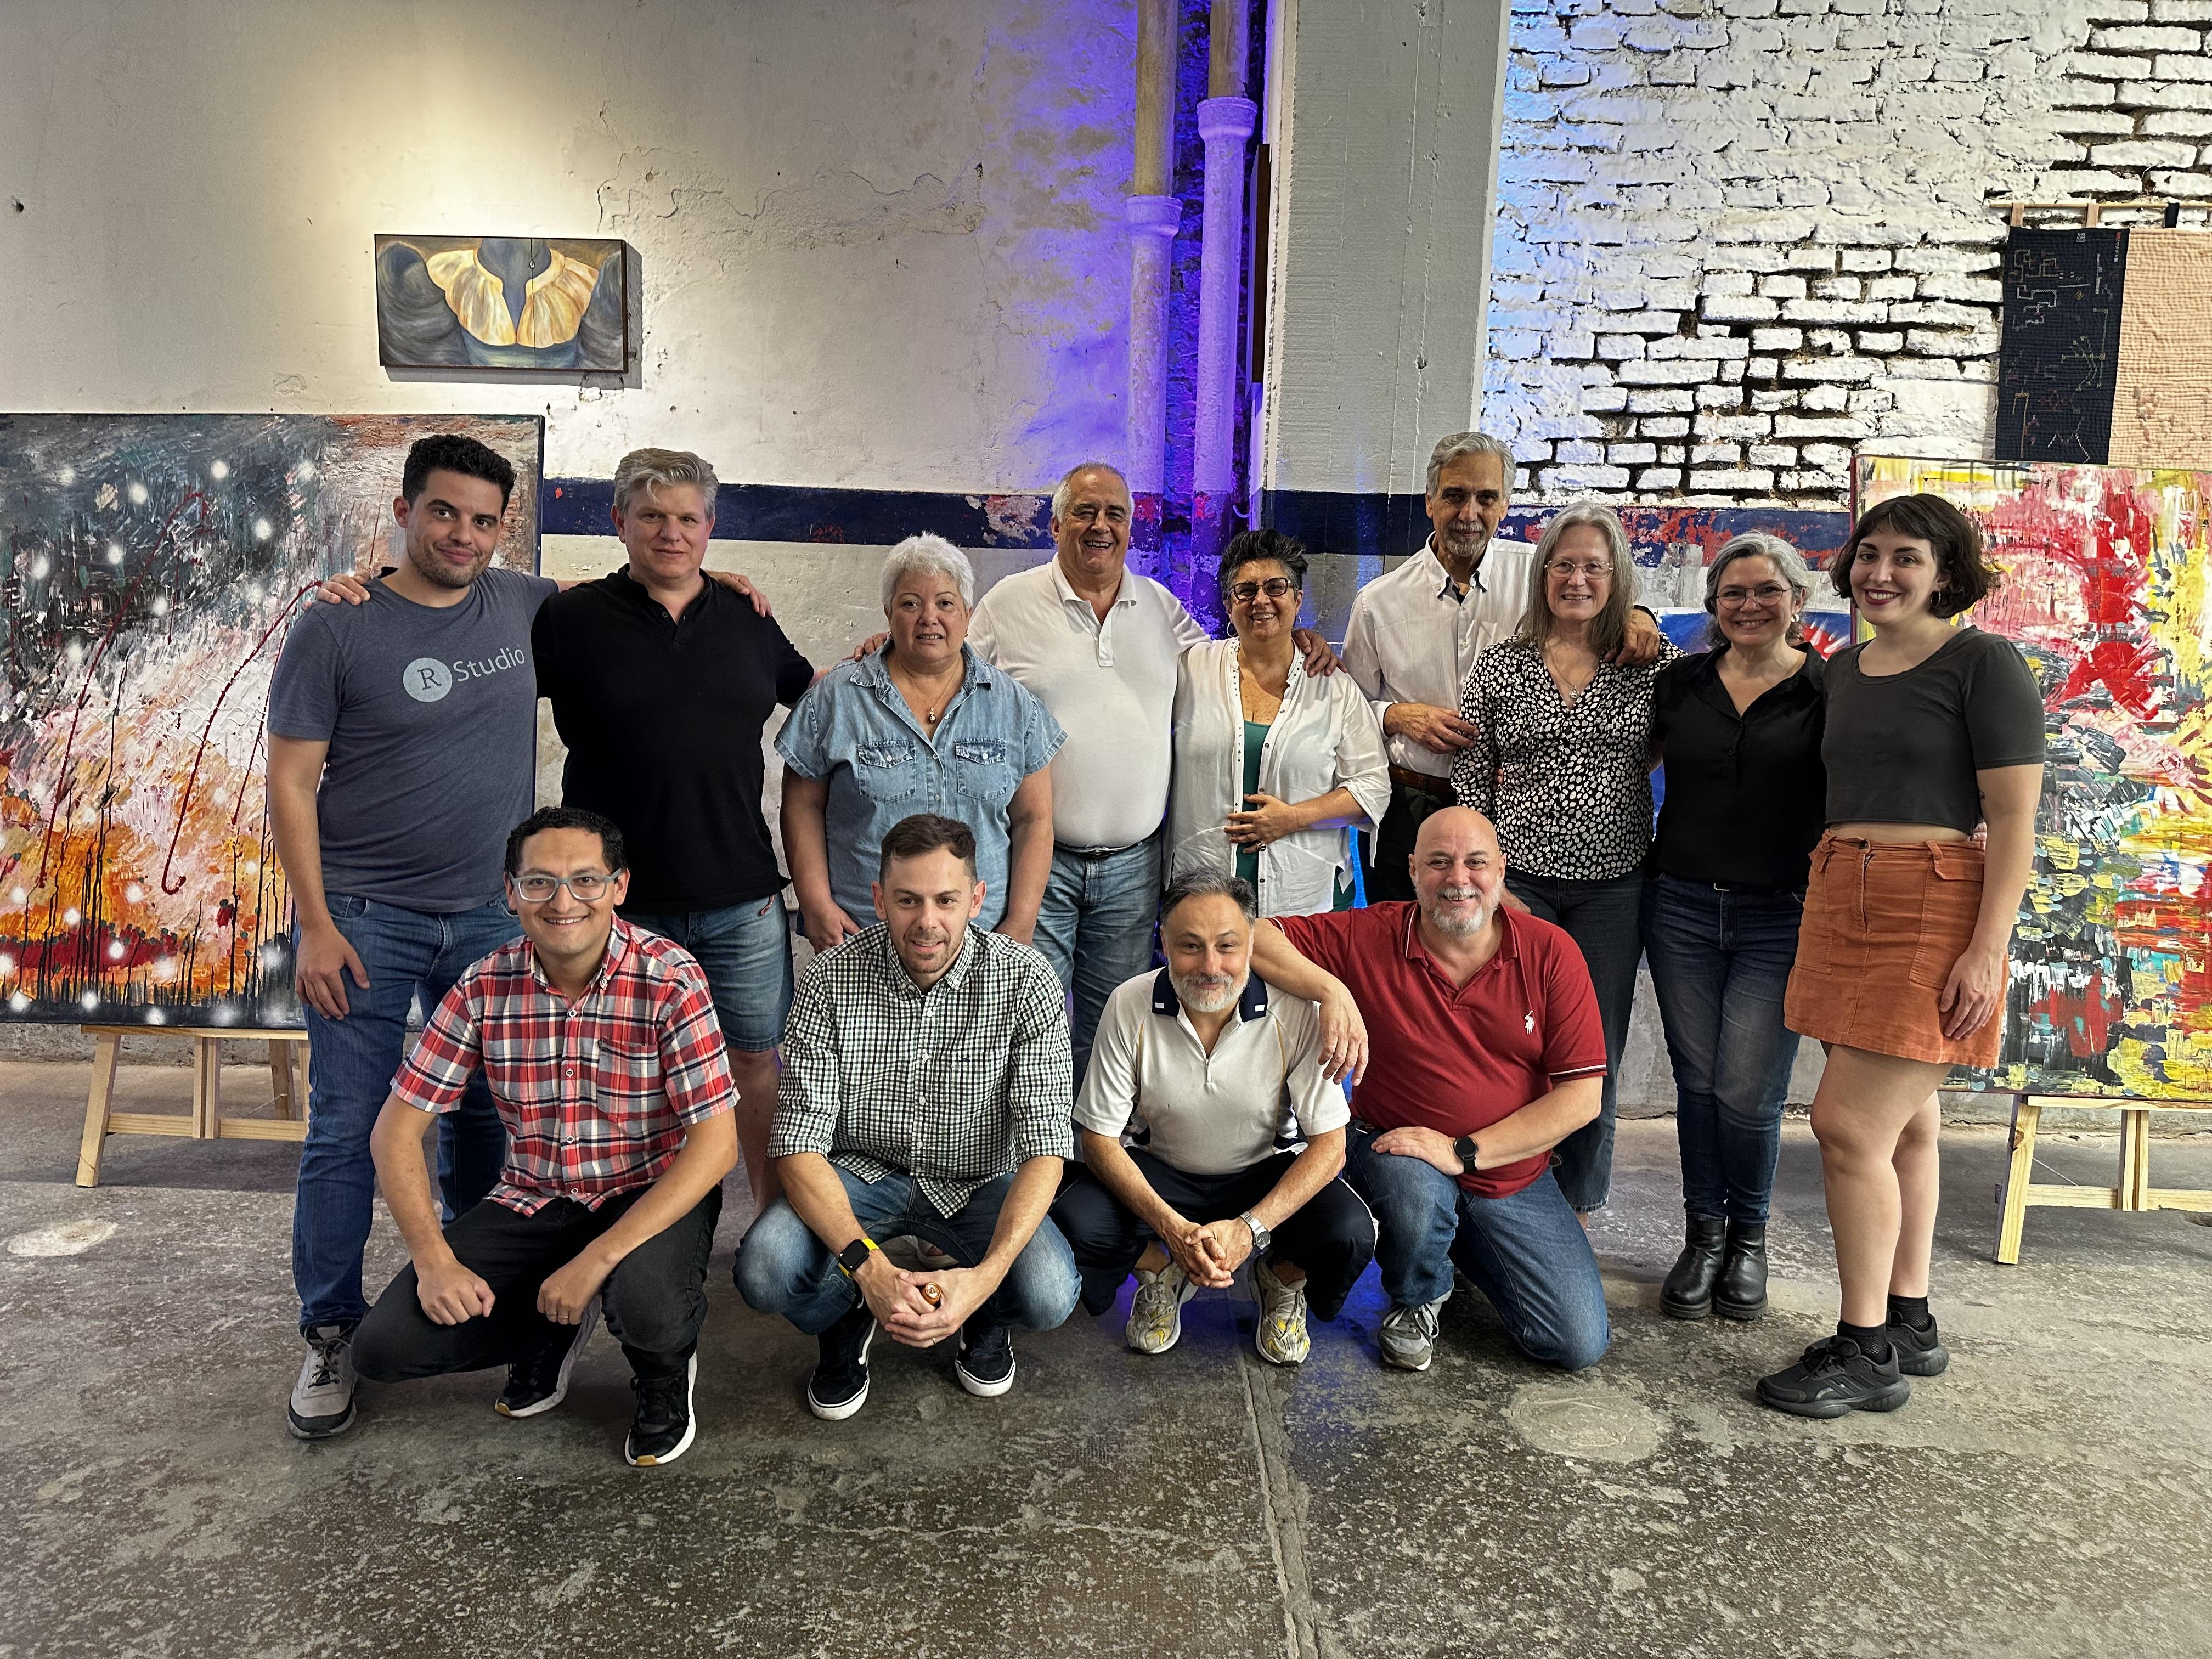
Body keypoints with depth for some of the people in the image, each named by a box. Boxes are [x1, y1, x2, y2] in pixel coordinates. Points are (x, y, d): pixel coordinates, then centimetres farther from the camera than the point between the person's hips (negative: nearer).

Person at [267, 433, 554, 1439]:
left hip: (492, 915, 4)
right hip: (366, 921, -3)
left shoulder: (524, 605, 4)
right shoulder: (337, 629, -7)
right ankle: (329, 1337, 16)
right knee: (347, 1132, 1)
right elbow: (291, 782, -6)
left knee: (487, 1114, 14)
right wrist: (315, 924, -11)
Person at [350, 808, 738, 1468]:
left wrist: (596, 1260, -27)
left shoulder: (669, 980, -19)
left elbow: (715, 1142, -22)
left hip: (652, 1194, -4)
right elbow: (398, 1128, -2)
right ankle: (554, 1333, 18)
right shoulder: (484, 988, -8)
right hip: (531, 1201, 4)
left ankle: (665, 1372, 4)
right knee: (384, 1348, -10)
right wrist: (433, 1259, -13)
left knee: (647, 1304, -35)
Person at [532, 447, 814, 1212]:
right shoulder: (572, 618, 0)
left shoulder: (748, 619, 9)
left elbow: (810, 690, 25)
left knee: (756, 1058, 12)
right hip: (621, 902, -2)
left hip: (742, 898, 2)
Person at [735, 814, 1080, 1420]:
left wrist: (988, 1273, -37)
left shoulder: (1026, 981, -18)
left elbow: (1045, 1145, -21)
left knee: (1048, 1296, -28)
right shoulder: (834, 978, -17)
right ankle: (849, 1317, 10)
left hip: (978, 1182, 0)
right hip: (860, 1173, 1)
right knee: (764, 1271, -27)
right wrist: (868, 1266, -35)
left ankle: (986, 1313, 12)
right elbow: (801, 1143, -19)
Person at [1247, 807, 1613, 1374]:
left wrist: (1463, 1151, -19)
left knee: (1580, 1343, -8)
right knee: (1417, 1197, -37)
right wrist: (1331, 989, -32)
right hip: (1400, 1152, -2)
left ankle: (1470, 1253, 24)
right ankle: (1415, 1301, 1)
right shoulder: (1369, 938, -11)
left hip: (1513, 1174, 2)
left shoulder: (1550, 952, -9)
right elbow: (1252, 936, -16)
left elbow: (1582, 1095, -11)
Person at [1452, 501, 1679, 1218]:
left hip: (1614, 886, 1)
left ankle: (1575, 1210, 24)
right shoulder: (1500, 665, 4)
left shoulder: (1654, 664, 3)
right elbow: (1472, 781, 4)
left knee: (1595, 1056, 7)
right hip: (1518, 881, 0)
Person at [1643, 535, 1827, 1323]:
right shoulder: (1680, 682, 6)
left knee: (1747, 1095, -2)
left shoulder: (1829, 692, -1)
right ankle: (1703, 1235, 26)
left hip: (1780, 918, -2)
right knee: (1696, 1084, 8)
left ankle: (1749, 1237, 24)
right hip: (1681, 908, 3)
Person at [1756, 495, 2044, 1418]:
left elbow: (2014, 819, -11)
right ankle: (1910, 1325, 26)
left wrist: (1988, 950, -17)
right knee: (1902, 1124, 14)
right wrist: (1824, 904, 14)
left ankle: (1864, 1353, 3)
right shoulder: (1845, 669, 14)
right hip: (1842, 906, 7)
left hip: (1934, 916, -7)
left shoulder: (1983, 664, -6)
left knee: (1849, 1124, -10)